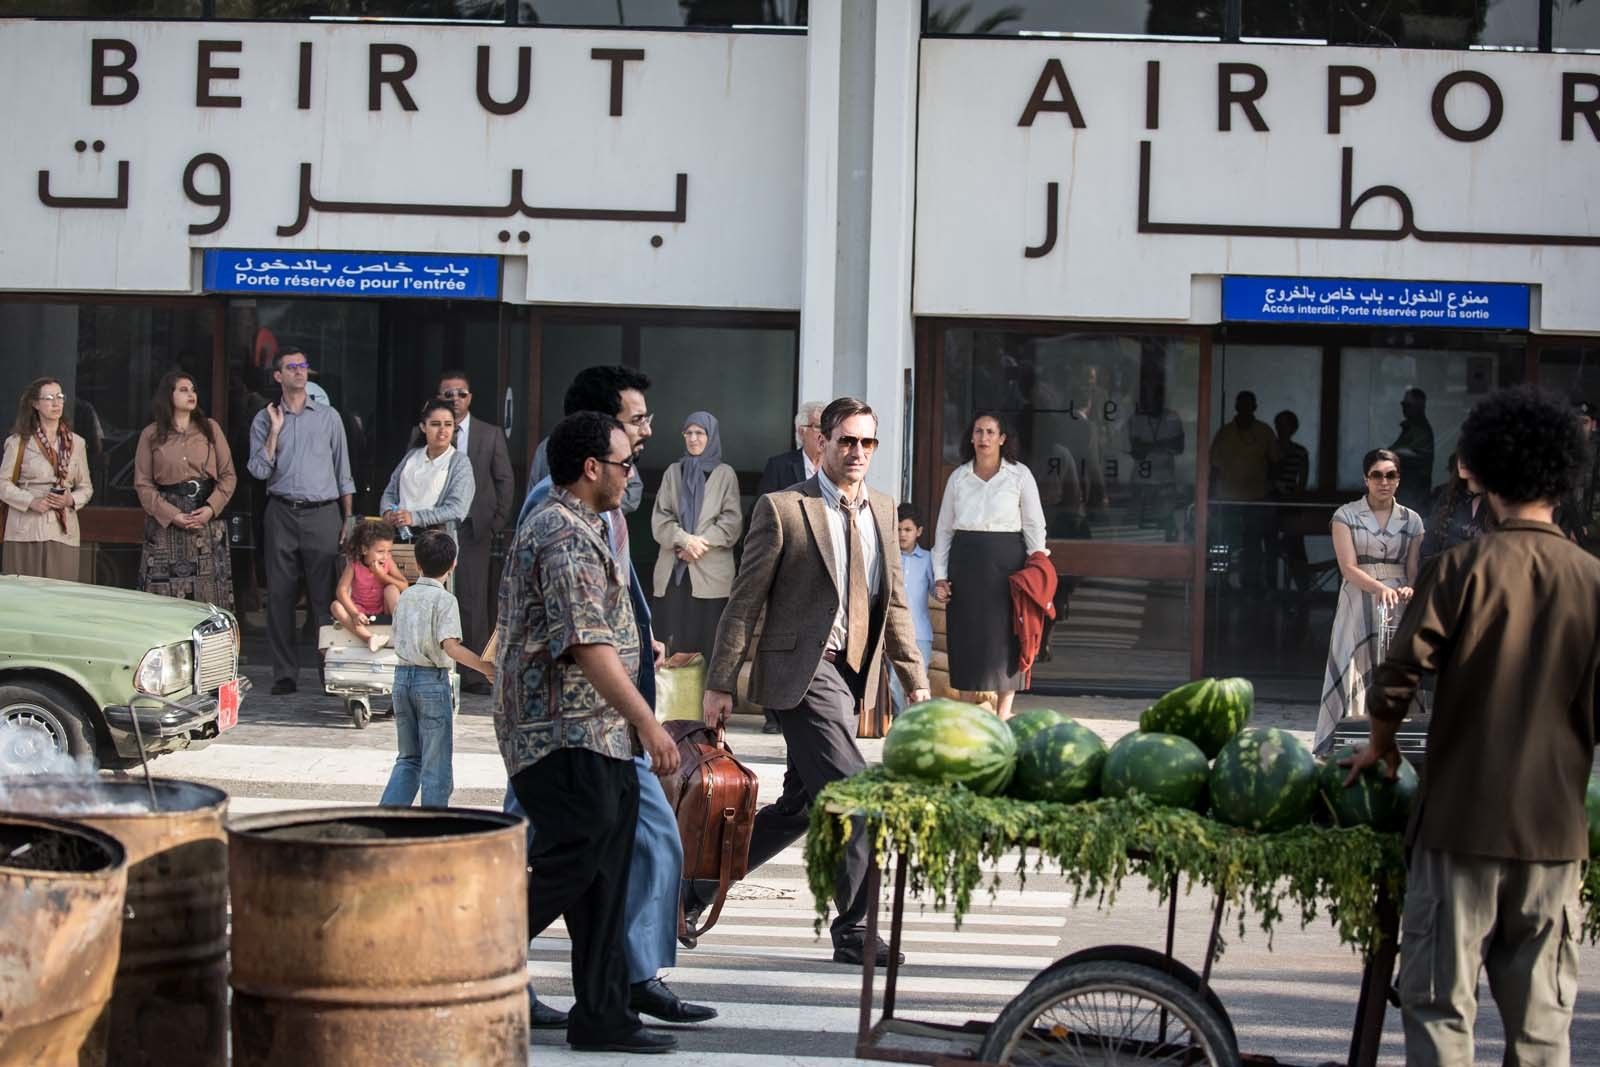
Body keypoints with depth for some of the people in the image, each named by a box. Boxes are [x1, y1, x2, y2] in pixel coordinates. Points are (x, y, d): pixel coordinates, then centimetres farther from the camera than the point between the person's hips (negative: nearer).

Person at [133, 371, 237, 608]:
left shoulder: (210, 428, 11)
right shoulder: (151, 435, 6)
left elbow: (228, 476, 8)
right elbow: (142, 484, 2)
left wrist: (211, 508, -8)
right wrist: (172, 515, -10)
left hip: (208, 521, 1)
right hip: (165, 524, -1)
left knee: (209, 594, -5)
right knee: (166, 595, -7)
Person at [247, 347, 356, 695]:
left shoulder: (328, 417, 10)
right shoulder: (265, 419, 9)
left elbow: (343, 473, 12)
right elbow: (259, 470, -1)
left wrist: (348, 520, 7)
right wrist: (275, 430, -6)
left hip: (322, 513, -1)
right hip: (282, 513, 1)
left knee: (325, 594, -5)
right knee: (280, 595, -1)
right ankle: (285, 673, 2)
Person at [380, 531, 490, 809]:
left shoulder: (405, 596, 9)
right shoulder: (444, 600, -11)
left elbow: (399, 639, 13)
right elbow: (450, 646, -21)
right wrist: (488, 668, -21)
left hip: (402, 675, 6)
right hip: (432, 680, -6)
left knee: (409, 758, 16)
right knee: (436, 762, 3)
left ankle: (387, 813, 3)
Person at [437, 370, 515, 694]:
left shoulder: (490, 435, 7)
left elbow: (505, 481, 9)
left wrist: (497, 524, 3)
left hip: (474, 529, -1)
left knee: (473, 601, -5)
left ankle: (476, 673, -1)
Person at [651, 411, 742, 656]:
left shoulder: (725, 474, 6)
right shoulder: (673, 472, 13)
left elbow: (732, 521, 0)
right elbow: (659, 518, 6)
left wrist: (700, 543, -13)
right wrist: (684, 539, -12)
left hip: (711, 573, -2)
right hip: (672, 572, 2)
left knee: (708, 643, -6)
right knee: (672, 645, -2)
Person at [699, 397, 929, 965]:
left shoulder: (882, 510, 14)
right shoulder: (783, 509, -6)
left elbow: (894, 603, 18)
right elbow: (745, 601, -5)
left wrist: (915, 680, 11)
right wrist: (720, 683, -7)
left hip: (850, 675, 7)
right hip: (801, 669, -7)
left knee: (798, 808, 11)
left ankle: (697, 884, 25)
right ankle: (855, 930, -3)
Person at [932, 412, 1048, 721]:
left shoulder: (1019, 475, 2)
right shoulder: (959, 477, 9)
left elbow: (1034, 526, 2)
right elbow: (944, 528, 12)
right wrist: (940, 576, 5)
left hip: (1005, 561, -3)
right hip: (965, 561, 3)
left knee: (1004, 636, -3)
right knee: (967, 637, 2)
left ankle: (1003, 714, 3)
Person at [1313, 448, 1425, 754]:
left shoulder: (1412, 520, 9)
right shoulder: (1346, 516, 1)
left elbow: (1414, 570, 6)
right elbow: (1348, 567, -9)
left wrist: (1410, 590, -17)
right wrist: (1380, 588, -26)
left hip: (1399, 607, 2)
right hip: (1358, 605, -2)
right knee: (1352, 681, -6)